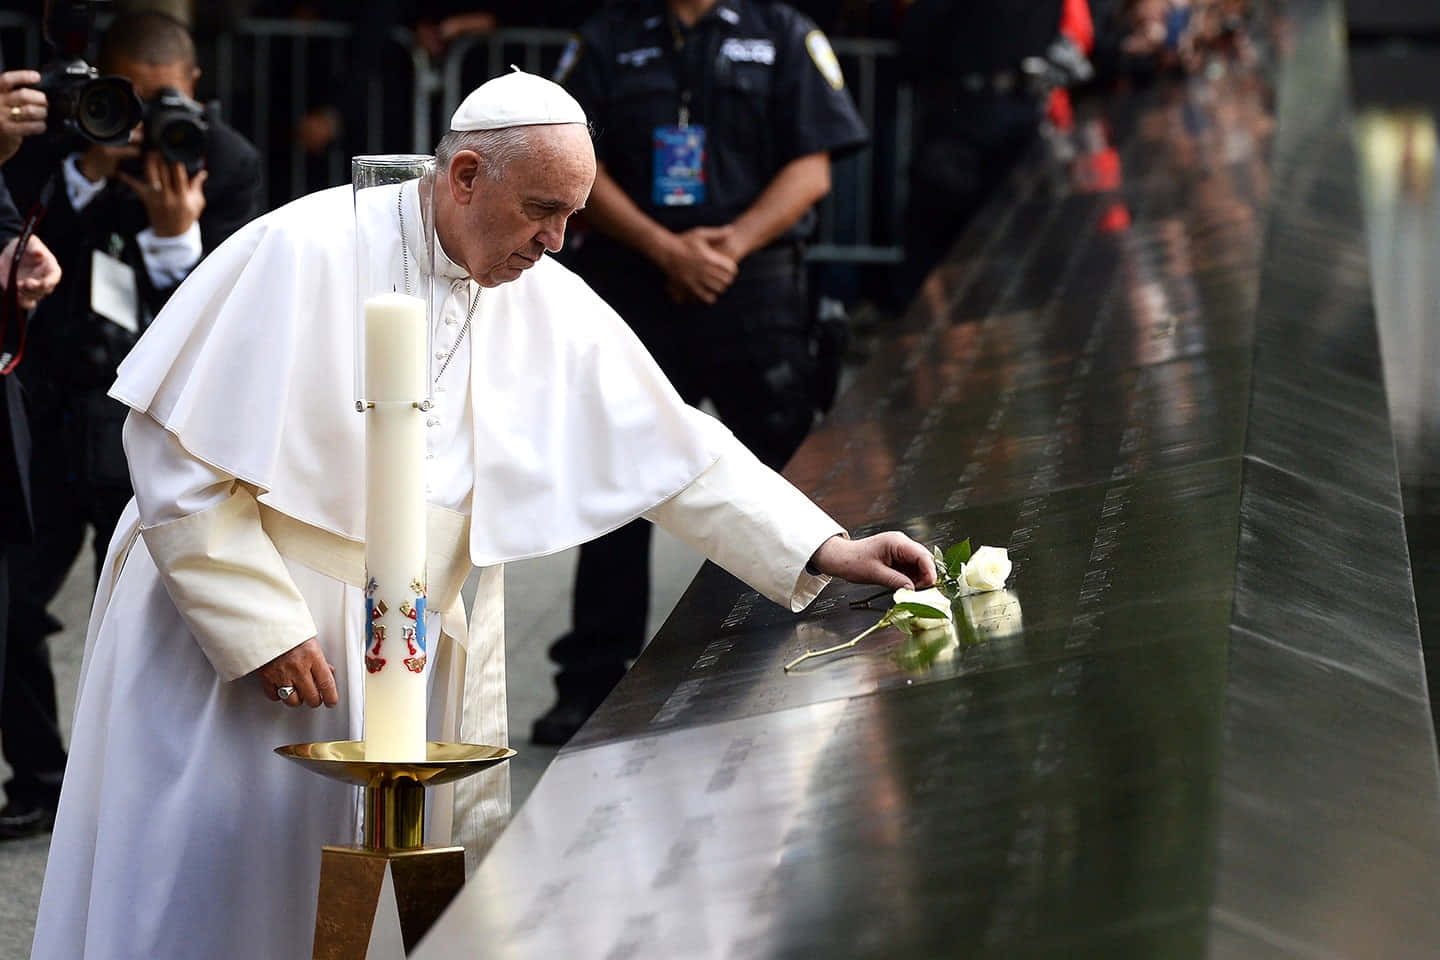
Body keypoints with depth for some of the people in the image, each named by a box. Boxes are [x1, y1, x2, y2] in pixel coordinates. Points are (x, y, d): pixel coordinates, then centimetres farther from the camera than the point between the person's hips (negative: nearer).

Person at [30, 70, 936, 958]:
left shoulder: (552, 307, 1)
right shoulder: (307, 253, -16)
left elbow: (674, 449, 5)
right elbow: (176, 443, -15)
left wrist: (826, 551, -3)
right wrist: (260, 628, -17)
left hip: (412, 653, 5)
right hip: (233, 620, -5)